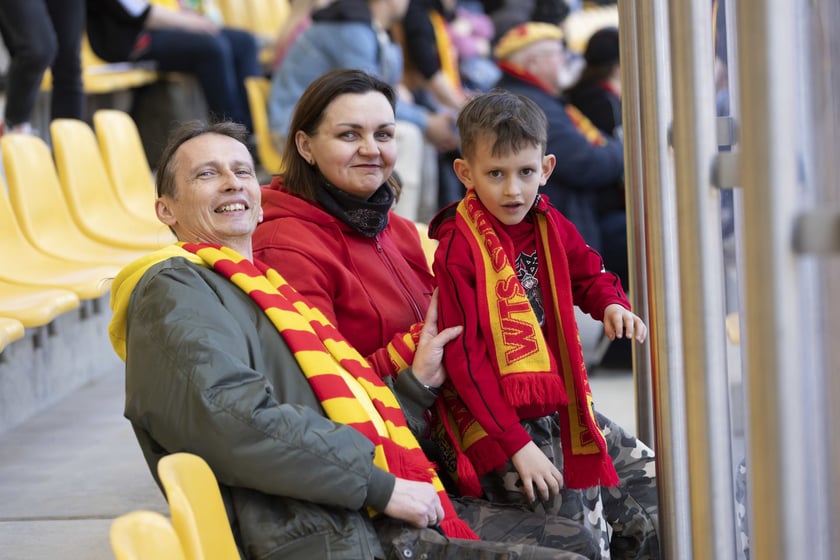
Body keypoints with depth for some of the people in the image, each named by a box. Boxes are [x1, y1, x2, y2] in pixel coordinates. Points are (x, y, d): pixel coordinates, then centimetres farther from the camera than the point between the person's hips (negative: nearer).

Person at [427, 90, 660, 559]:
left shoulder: (551, 227, 5)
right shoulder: (458, 248, -15)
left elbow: (589, 273, 25)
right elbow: (464, 358, -17)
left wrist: (612, 304, -1)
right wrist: (517, 445, -20)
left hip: (562, 407, 7)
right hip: (496, 421, -7)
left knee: (652, 483, 6)